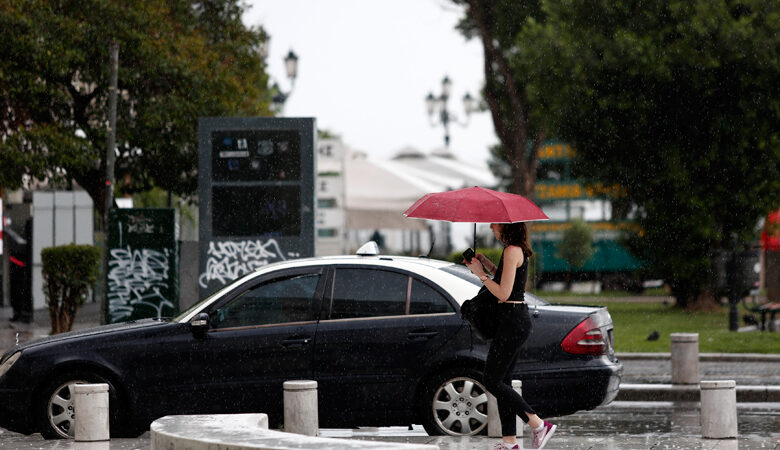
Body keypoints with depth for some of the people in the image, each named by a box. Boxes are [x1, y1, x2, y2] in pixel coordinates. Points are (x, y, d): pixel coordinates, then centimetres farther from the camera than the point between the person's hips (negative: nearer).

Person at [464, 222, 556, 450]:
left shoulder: (512, 251, -17)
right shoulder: (517, 250, 13)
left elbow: (503, 293, -20)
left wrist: (480, 273, -11)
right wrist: (486, 263, 15)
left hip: (512, 320, -10)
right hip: (517, 319, 10)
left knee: (493, 381, -6)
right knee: (502, 380, 11)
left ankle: (539, 425, -7)